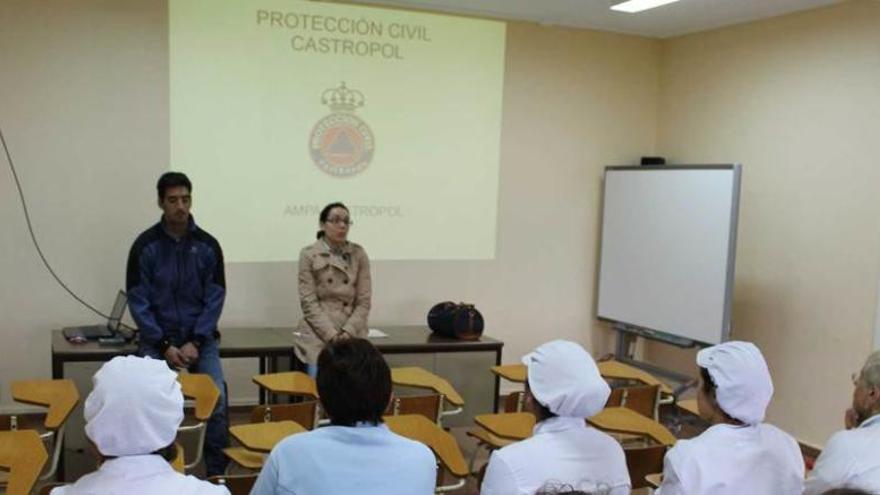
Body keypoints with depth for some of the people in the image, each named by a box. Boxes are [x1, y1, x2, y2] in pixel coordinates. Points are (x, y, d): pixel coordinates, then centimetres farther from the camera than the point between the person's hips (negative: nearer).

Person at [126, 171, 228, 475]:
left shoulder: (208, 245, -1)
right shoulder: (145, 245, -5)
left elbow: (215, 299, -1)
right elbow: (139, 302, -5)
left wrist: (196, 342, -12)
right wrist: (165, 345, -13)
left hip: (200, 337, 1)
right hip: (157, 338, 0)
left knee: (216, 399, -15)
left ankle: (217, 471, -2)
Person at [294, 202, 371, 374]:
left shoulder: (359, 254, 5)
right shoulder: (309, 255, -1)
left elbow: (364, 301, 4)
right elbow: (309, 302, -5)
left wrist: (347, 332, -10)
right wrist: (332, 335, -14)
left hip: (352, 338, 2)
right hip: (319, 338, -2)